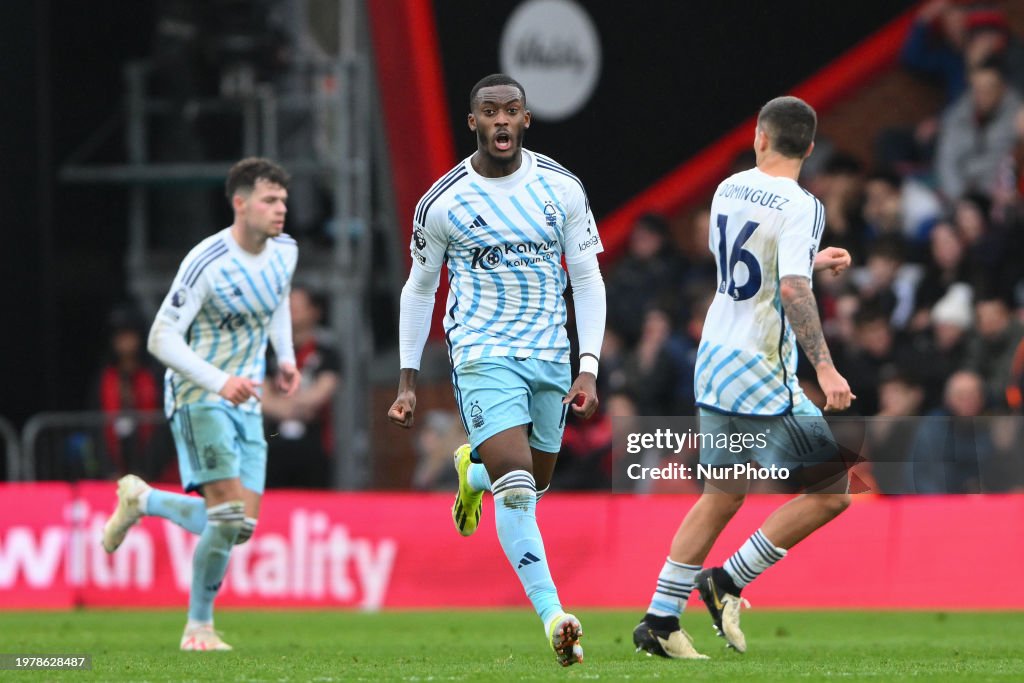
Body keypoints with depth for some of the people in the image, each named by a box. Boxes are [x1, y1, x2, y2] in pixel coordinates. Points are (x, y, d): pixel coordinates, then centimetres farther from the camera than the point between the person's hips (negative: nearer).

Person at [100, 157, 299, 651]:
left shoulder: (285, 251, 2)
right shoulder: (207, 263, -19)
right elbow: (162, 338, -18)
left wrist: (285, 357, 15)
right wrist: (219, 382, -28)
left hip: (245, 402, 7)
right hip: (199, 398, -7)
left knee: (237, 526, 2)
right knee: (227, 516, -19)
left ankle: (141, 500, 26)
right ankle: (199, 626, -2)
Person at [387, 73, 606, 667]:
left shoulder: (561, 189, 0)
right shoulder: (443, 202, -4)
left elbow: (587, 280, 5)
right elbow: (420, 289, 8)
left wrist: (589, 370, -4)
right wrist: (409, 382, 8)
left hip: (550, 354, 3)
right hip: (483, 353, -3)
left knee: (536, 483, 14)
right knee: (516, 489, -19)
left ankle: (472, 471, 48)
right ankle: (553, 617, -21)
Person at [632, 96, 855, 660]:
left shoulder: (729, 190, 8)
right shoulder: (799, 207, -15)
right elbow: (792, 290, -26)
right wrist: (825, 368, -29)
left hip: (714, 360, 8)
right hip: (761, 375, -8)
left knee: (721, 497, 16)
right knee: (832, 490, -2)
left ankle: (659, 619, 13)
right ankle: (729, 581, -2)